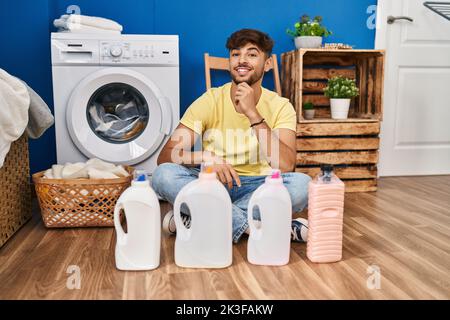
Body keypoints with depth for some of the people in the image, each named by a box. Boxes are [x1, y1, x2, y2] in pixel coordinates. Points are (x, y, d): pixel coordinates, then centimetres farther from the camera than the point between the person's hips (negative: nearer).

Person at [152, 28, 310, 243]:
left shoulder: (280, 107, -5)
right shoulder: (209, 101, -6)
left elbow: (285, 166, -21)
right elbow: (165, 157, -13)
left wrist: (252, 113, -26)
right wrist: (206, 157, -33)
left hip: (257, 189, 1)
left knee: (302, 183, -29)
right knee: (164, 174, -27)